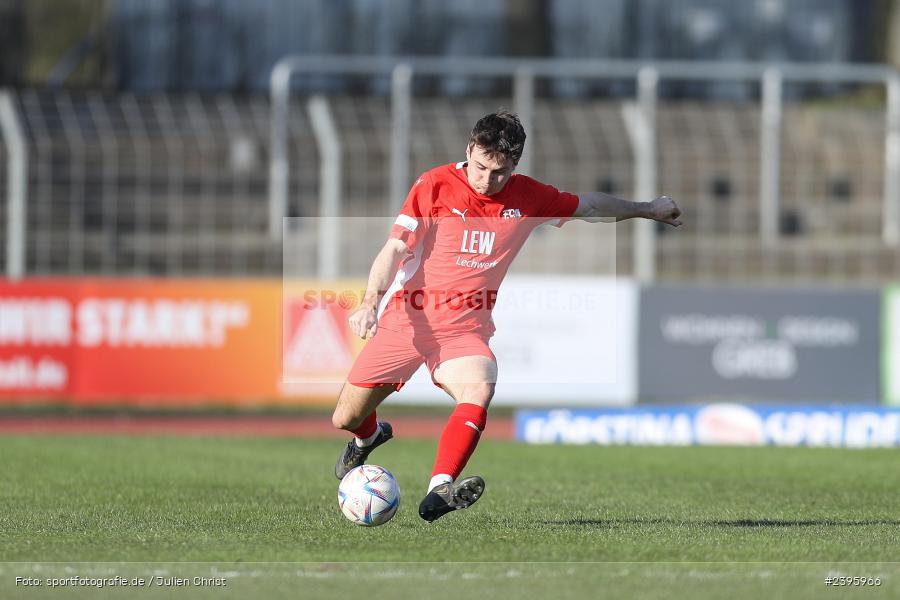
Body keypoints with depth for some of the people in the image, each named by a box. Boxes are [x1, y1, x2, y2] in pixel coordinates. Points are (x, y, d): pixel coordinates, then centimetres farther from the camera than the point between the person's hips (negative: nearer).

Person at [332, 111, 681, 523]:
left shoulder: (528, 197, 2)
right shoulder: (435, 185, -8)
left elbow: (589, 206, 19)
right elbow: (396, 249, -10)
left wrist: (646, 209, 28)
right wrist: (370, 300, -24)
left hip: (465, 329, 1)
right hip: (406, 319, -1)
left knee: (479, 391, -32)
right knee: (346, 418, 3)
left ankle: (439, 494, -44)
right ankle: (369, 437, 43)